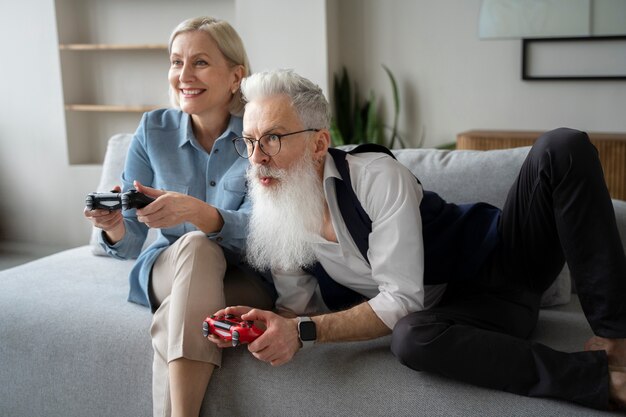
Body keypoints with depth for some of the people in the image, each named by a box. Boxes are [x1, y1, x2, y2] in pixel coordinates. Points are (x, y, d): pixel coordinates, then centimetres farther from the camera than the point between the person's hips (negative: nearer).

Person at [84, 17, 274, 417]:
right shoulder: (154, 129, -3)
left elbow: (254, 227, -23)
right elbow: (129, 243, -5)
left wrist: (196, 212, -43)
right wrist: (115, 228, -30)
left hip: (245, 278, -2)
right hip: (166, 269, 2)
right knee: (196, 246, -33)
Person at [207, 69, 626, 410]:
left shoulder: (377, 175, -23)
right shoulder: (273, 219, -6)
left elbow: (402, 299, -25)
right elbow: (298, 305, 2)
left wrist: (305, 331, -31)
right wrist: (268, 324, -21)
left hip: (504, 256, -1)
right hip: (458, 310, 2)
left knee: (563, 148, -25)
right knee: (410, 339, -38)